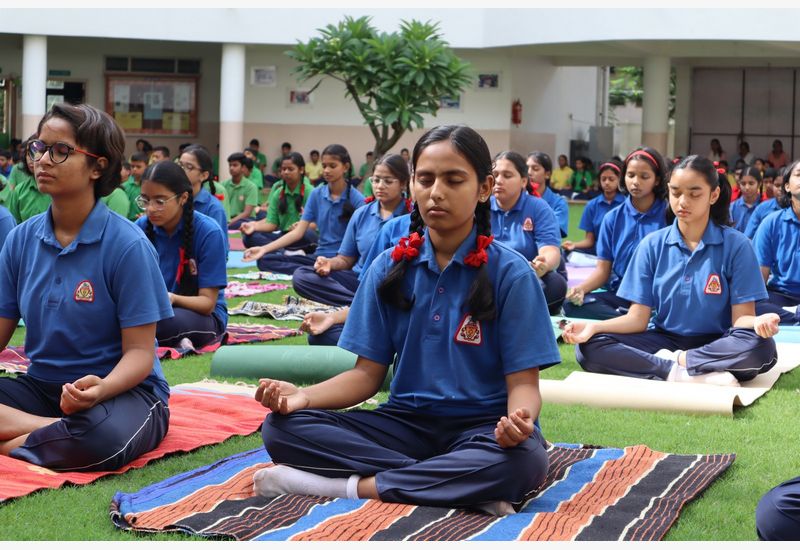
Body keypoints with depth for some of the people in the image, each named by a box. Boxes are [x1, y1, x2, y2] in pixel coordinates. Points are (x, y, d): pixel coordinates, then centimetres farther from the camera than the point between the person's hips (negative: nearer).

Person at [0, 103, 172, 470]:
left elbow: (139, 352, -12)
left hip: (123, 389, -4)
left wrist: (101, 388, -34)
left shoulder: (126, 244, -12)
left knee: (104, 436, -39)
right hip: (41, 385, 4)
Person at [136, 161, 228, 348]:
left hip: (201, 313, -4)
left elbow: (208, 303, -15)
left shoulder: (209, 232, -16)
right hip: (153, 309, 4)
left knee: (169, 321, -38)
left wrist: (172, 298, -36)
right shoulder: (141, 227, -4)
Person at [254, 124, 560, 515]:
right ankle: (466, 486, -25)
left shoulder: (510, 273, -6)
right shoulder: (389, 267, 4)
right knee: (282, 427, -20)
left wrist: (518, 420, -32)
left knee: (524, 460, -39)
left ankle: (349, 485, -24)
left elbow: (523, 381, -7)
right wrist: (303, 395, -15)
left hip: (481, 429, -3)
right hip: (407, 422, 3)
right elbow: (368, 372, 5)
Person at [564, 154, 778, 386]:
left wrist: (758, 322, -32)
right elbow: (638, 318, -2)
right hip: (664, 340, 2)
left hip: (715, 344, -2)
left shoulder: (736, 245, -5)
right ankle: (679, 372, -32)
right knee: (589, 348, -23)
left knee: (762, 347, -35)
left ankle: (675, 361, -23)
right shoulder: (652, 245, 1)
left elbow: (741, 317, -7)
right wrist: (594, 326, -20)